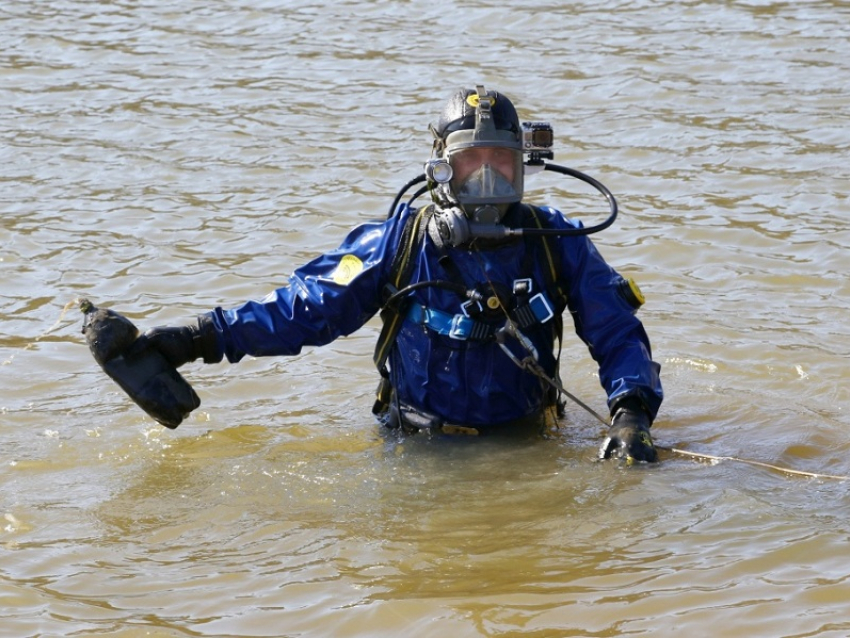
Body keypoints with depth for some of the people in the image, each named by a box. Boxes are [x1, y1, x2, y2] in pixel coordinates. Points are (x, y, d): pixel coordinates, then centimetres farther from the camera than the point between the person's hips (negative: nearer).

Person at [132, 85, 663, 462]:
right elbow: (306, 307, 3)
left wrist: (632, 413, -13)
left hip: (526, 448, 1)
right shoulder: (400, 241, 0)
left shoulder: (556, 243, 3)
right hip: (419, 449, 0)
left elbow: (618, 332, 6)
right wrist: (202, 339, -5)